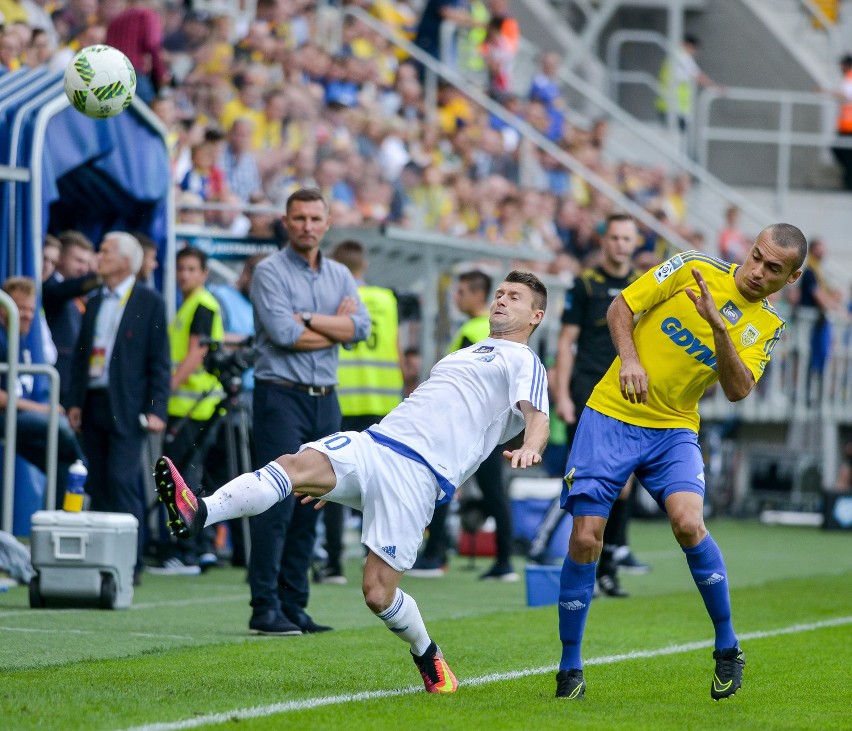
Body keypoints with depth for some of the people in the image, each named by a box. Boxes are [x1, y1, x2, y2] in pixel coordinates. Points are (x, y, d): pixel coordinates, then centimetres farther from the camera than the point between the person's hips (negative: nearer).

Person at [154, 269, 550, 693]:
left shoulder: (524, 362, 11)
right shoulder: (464, 355, 34)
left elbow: (537, 416, -8)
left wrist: (529, 447, -34)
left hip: (418, 475, -6)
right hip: (374, 441, 6)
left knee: (378, 594, -12)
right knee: (295, 466, -24)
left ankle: (429, 658, 16)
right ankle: (197, 515, -45)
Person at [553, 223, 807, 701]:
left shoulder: (769, 327, 2)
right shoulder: (695, 269, -5)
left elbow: (737, 390, -13)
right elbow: (621, 308, 1)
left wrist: (718, 326, -25)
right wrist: (629, 359, -16)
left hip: (675, 429, 1)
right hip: (611, 415, -1)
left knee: (688, 523, -25)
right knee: (585, 540, -9)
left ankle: (728, 647, -5)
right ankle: (570, 670, 7)